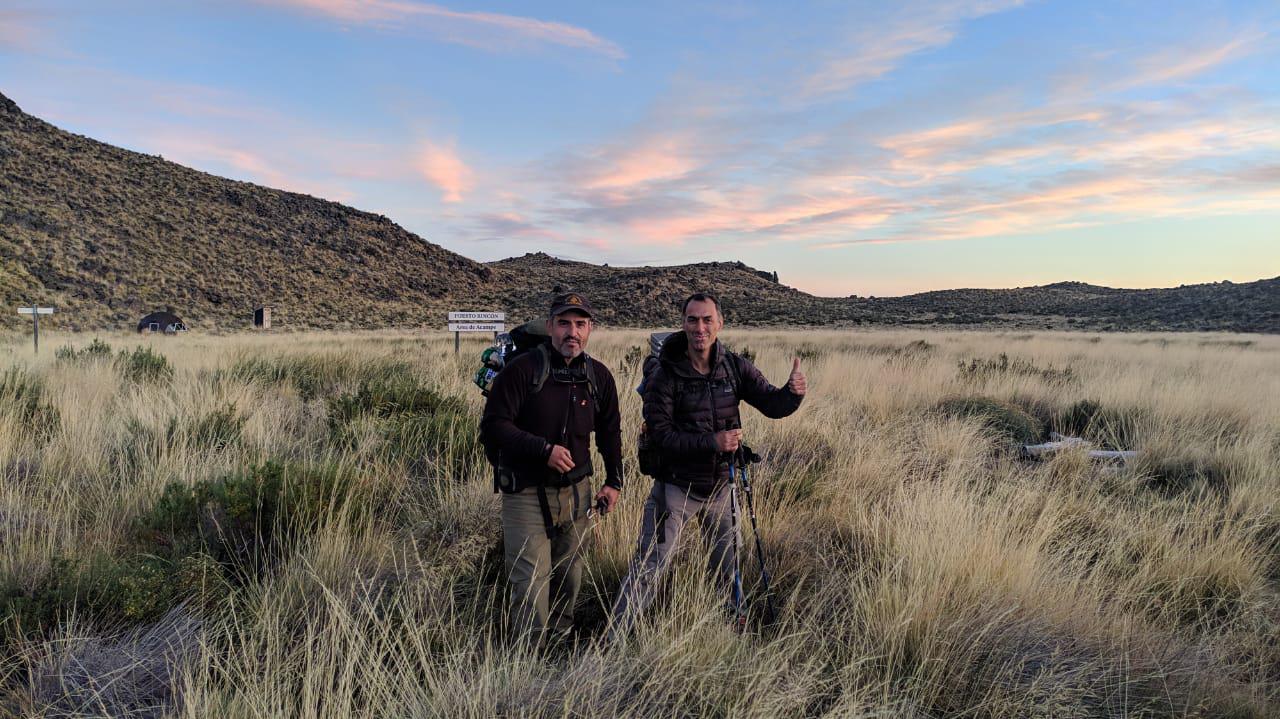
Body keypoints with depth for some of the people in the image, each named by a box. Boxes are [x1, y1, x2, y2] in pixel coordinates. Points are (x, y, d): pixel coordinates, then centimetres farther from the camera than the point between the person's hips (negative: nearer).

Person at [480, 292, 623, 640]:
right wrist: (544, 449, -23)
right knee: (531, 579, -8)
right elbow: (492, 428, -15)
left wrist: (613, 482, 12)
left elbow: (610, 432, 16)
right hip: (527, 494, -5)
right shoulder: (521, 370, -13)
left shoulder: (599, 376, 4)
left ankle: (562, 635, 40)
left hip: (576, 492, 5)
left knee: (569, 572, 18)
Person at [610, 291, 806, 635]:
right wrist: (711, 442, -29)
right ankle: (615, 637, 10)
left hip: (720, 486, 4)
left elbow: (772, 405, -9)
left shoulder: (735, 367, -4)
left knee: (728, 567, 20)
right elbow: (661, 435, -19)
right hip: (677, 487, -4)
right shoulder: (665, 376, -16)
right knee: (649, 567, -3)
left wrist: (792, 393, -31)